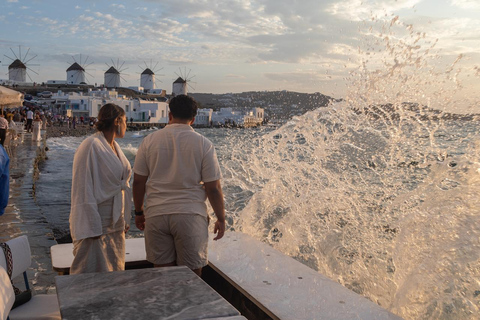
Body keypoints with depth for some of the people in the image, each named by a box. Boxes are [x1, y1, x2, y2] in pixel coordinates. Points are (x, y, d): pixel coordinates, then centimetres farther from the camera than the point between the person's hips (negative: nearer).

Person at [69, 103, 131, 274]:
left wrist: (124, 219, 16)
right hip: (96, 222, -9)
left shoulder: (114, 146, 12)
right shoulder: (91, 146, -15)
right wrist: (92, 226, -20)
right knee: (93, 271, -1)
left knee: (116, 269, 14)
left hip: (115, 221, 9)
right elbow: (84, 189, -18)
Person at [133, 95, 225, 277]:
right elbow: (213, 188, -5)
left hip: (156, 215, 2)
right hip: (190, 215, -2)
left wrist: (138, 212, 18)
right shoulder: (204, 144, -4)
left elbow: (138, 181, 5)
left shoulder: (149, 141, 2)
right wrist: (221, 219, 6)